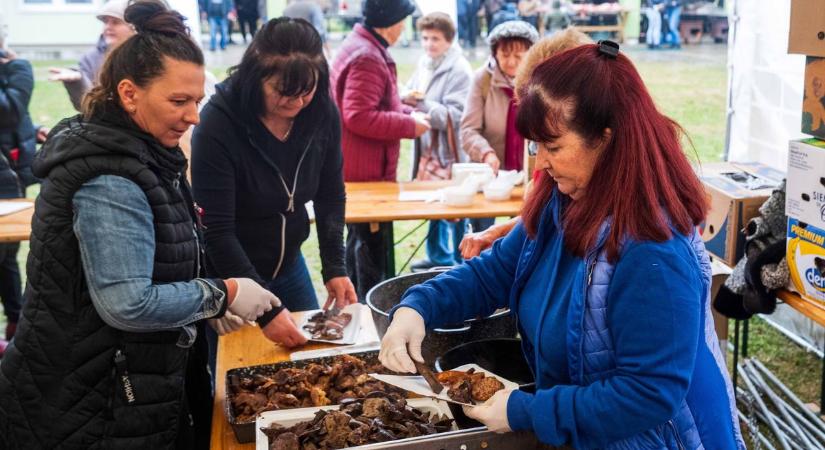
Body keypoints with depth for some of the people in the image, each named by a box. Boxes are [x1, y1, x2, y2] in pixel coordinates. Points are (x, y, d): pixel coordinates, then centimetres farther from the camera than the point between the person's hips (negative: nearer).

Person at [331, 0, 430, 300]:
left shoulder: (362, 48, 13)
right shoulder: (367, 58, -21)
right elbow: (359, 117, -27)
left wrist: (407, 112, 8)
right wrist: (410, 125, -18)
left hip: (357, 170, 11)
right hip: (366, 172, -11)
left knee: (360, 240, 21)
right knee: (371, 245, -2)